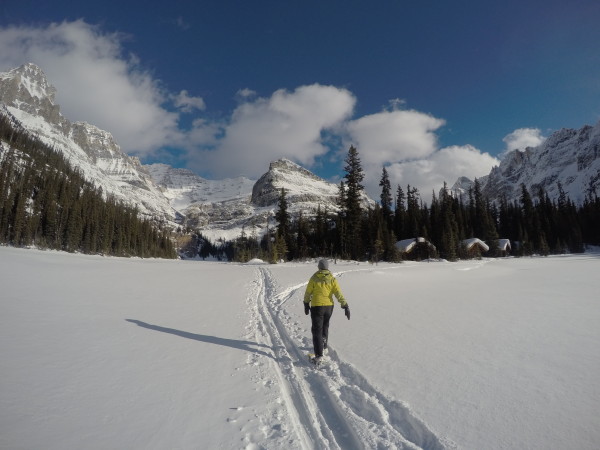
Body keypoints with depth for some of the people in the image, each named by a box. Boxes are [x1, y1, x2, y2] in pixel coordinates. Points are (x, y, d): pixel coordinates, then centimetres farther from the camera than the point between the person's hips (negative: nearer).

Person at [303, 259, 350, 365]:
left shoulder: (314, 278, -8)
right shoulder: (332, 279, -3)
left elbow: (308, 293, -1)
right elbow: (339, 294, -9)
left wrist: (306, 304, 14)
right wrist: (345, 306, -8)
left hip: (316, 307, -3)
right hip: (329, 306, 4)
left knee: (317, 330, -1)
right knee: (325, 326, 26)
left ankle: (319, 355, -10)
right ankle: (323, 346, 41)